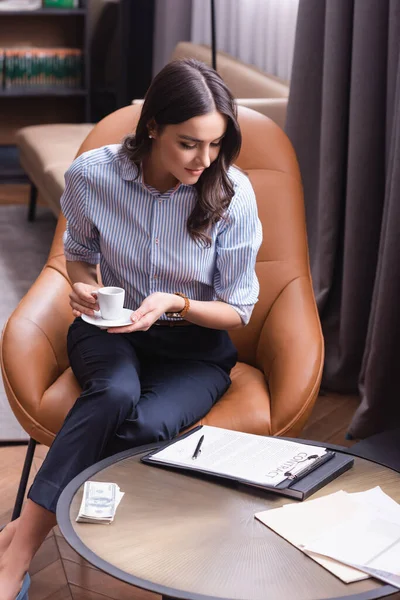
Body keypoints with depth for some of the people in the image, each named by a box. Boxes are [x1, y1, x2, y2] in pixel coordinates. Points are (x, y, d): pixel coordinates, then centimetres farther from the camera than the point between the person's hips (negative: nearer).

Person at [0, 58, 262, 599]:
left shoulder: (233, 194, -16)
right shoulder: (92, 174, -12)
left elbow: (237, 311, -6)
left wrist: (176, 304, -25)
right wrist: (83, 287, -13)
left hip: (194, 344, 0)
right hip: (111, 330, 1)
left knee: (147, 426, -34)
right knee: (116, 393, -36)